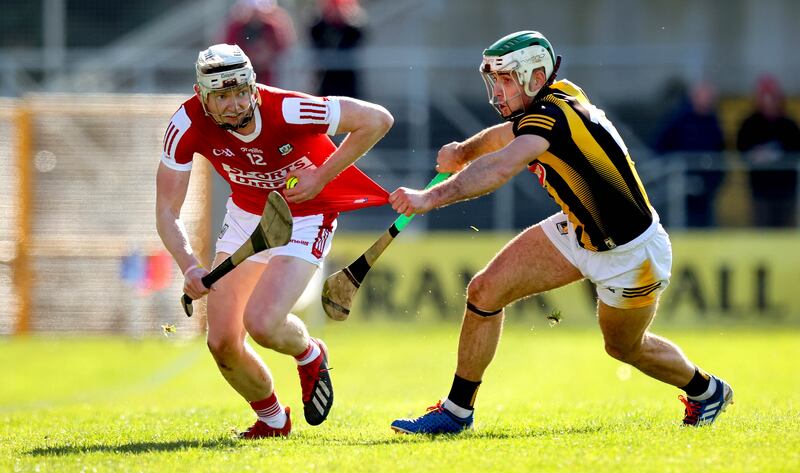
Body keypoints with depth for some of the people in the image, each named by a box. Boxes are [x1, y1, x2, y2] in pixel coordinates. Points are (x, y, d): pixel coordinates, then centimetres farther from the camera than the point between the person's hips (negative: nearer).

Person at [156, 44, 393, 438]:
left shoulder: (288, 112, -31)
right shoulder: (187, 126, -22)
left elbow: (377, 120, -22)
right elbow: (167, 211, -19)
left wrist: (322, 176, -21)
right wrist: (189, 266, -36)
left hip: (304, 219, -4)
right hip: (245, 215, 4)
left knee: (261, 324, -24)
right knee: (222, 343, -1)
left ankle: (309, 354, 13)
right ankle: (272, 419, 28)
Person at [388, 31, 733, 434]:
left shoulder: (551, 114, -33)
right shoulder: (558, 98, -8)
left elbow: (502, 168, -51)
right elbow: (506, 135, 17)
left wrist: (431, 197, -59)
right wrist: (461, 152, 28)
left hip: (631, 253, -8)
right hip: (577, 232, 8)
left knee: (625, 347, 17)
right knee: (485, 291, -7)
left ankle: (706, 390, 47)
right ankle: (457, 411, 4)